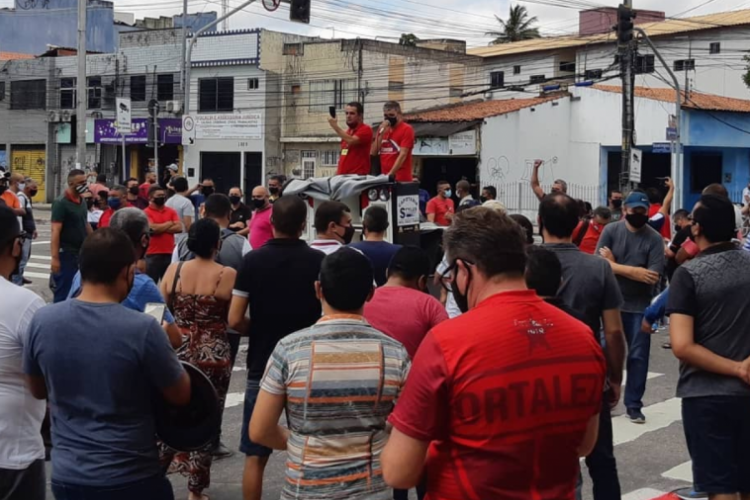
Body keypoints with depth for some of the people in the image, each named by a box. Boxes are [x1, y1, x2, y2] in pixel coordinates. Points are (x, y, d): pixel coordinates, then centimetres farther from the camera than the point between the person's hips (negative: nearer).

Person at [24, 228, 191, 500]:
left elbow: (38, 390, 8)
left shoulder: (42, 321, -8)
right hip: (130, 478, -4)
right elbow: (181, 395, -6)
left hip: (66, 475, 4)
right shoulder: (142, 328, -21)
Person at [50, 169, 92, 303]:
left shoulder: (82, 202, 10)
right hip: (66, 254, -7)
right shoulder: (61, 203, -14)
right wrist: (55, 258, -24)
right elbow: (56, 231, -19)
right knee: (64, 292, -2)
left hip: (82, 253, 8)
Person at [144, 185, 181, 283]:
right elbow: (152, 228, -18)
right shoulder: (146, 212, -4)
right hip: (153, 254, -5)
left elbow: (179, 228, -2)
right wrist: (169, 224, -2)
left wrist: (160, 228, -9)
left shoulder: (171, 211, 11)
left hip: (170, 253, 5)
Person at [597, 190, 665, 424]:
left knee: (638, 356, 4)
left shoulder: (654, 238, -6)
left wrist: (615, 265, -14)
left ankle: (634, 404, 14)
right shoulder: (611, 231, -4)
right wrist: (634, 271, -18)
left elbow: (654, 276, -15)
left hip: (639, 306, 0)